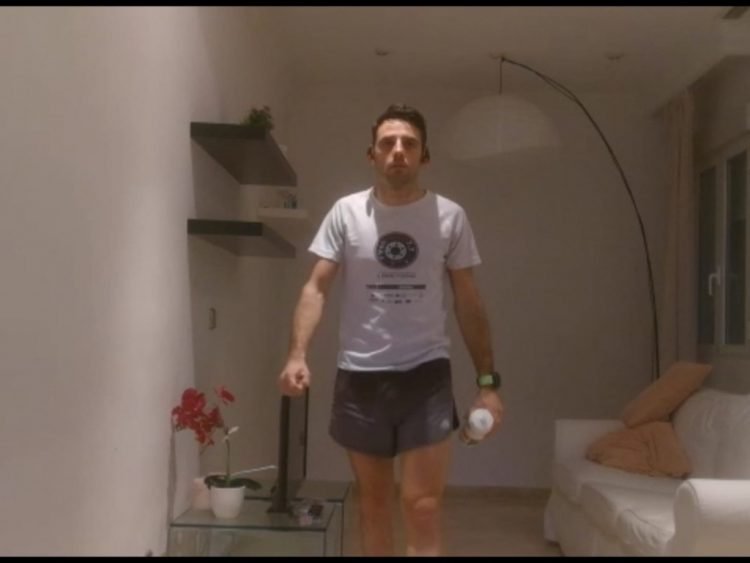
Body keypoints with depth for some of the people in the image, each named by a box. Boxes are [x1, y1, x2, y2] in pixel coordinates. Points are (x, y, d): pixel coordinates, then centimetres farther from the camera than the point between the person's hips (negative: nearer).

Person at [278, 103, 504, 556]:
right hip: (360, 377, 1)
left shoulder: (450, 216, 0)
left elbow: (469, 303, 4)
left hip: (426, 375, -1)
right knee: (374, 502, 15)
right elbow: (316, 289, -3)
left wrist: (488, 380, 1)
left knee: (423, 507, -4)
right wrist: (298, 355, -19)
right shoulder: (346, 212, -1)